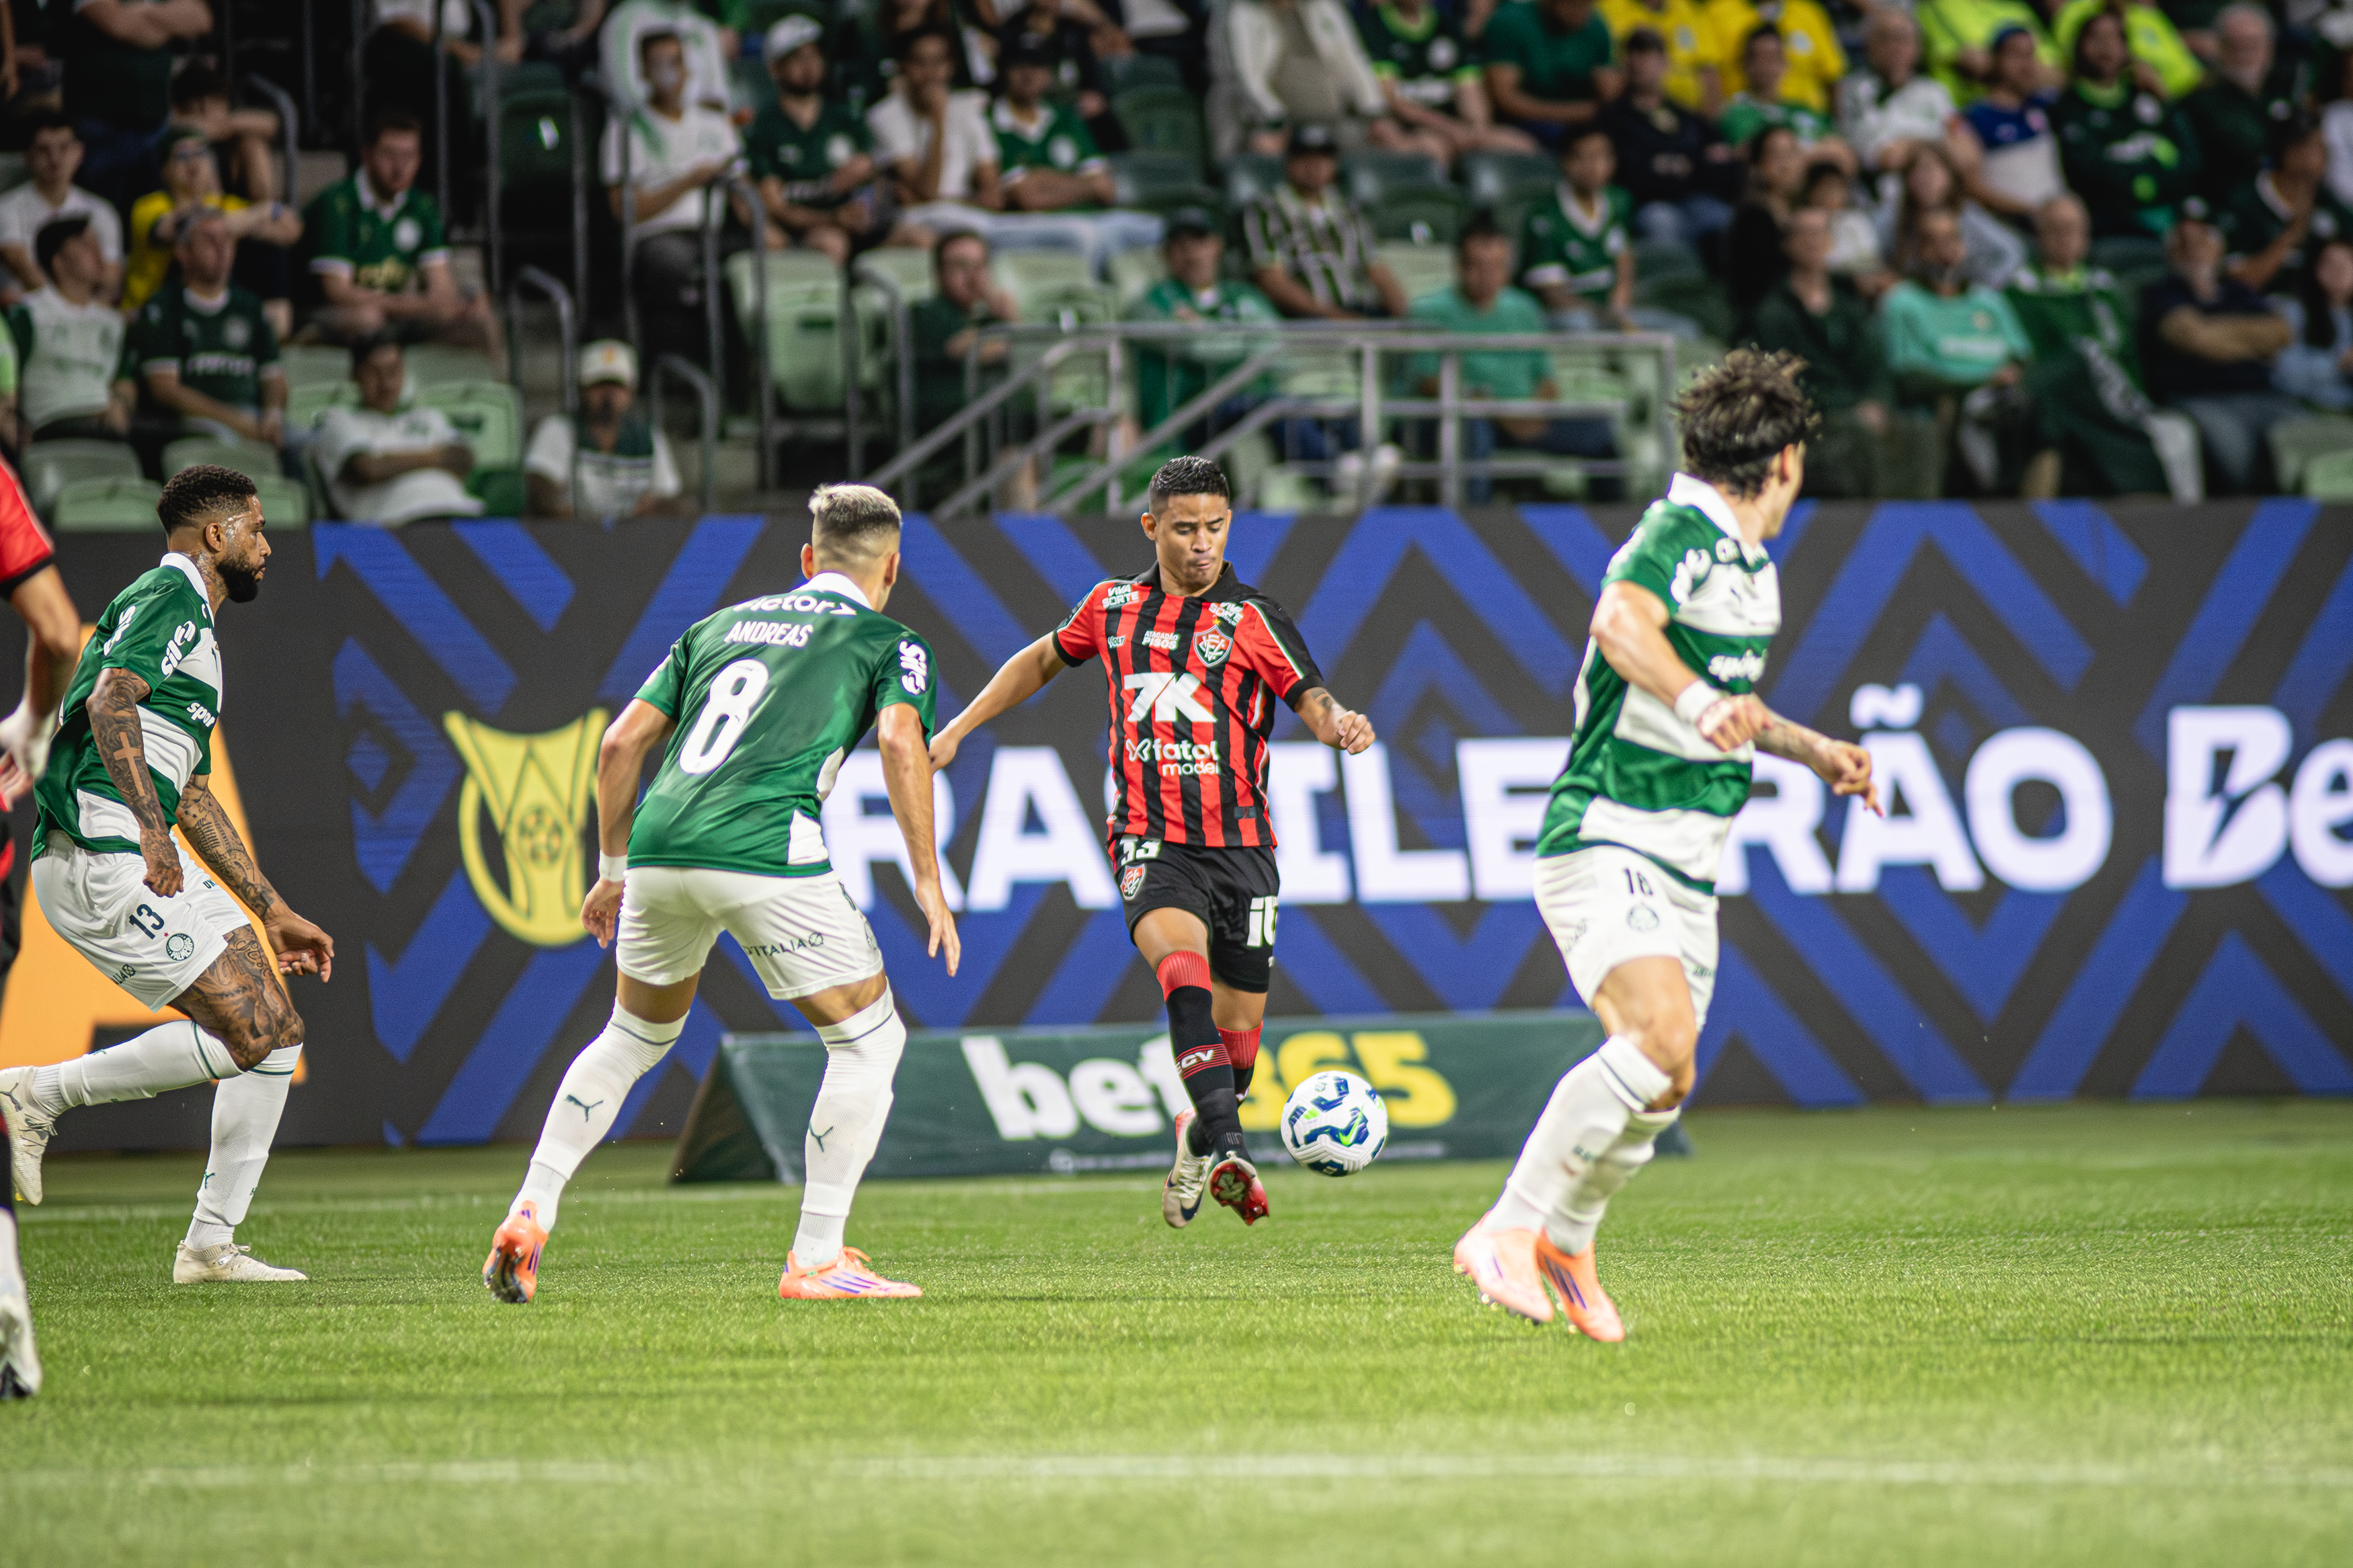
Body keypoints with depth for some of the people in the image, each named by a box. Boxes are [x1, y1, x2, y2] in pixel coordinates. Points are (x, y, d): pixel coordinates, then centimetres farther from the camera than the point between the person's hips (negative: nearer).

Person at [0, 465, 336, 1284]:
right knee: (248, 1033, -16)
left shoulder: (194, 625, 27)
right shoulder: (167, 597, -4)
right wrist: (151, 828, -33)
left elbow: (194, 796, 31)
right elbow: (111, 702, -22)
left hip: (145, 862, 10)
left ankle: (212, 1244, 6)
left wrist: (274, 912, 31)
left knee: (278, 1033, 5)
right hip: (101, 856, -10)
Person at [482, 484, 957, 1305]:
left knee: (633, 1036, 27)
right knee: (869, 1037, 9)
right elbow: (900, 741, -6)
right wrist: (929, 883, -5)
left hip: (660, 846, 5)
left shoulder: (722, 625, 27)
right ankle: (816, 1260, 4)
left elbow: (621, 743, 22)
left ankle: (529, 1216, 17)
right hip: (767, 851, -5)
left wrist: (612, 871, 29)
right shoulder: (888, 643, 14)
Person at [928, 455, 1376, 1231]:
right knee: (1180, 960, -31)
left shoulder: (1253, 619, 1)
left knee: (1237, 1036, 4)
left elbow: (1313, 700, -9)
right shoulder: (1114, 606, 9)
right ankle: (1224, 1147, -42)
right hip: (1150, 840, 0)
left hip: (1240, 844, 0)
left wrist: (1340, 725, -33)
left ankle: (1195, 1153, 34)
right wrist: (959, 728, 23)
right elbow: (1045, 658, 27)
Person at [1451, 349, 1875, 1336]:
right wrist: (1698, 703, -50)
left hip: (1684, 867, 9)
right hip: (1603, 840, -9)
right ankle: (1506, 1233, -22)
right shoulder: (1681, 534, -13)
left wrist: (1813, 750, 38)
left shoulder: (1751, 567, 17)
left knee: (1659, 1086, 9)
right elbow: (1621, 622, -35)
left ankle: (1565, 1245, 32)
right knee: (1661, 1039, -27)